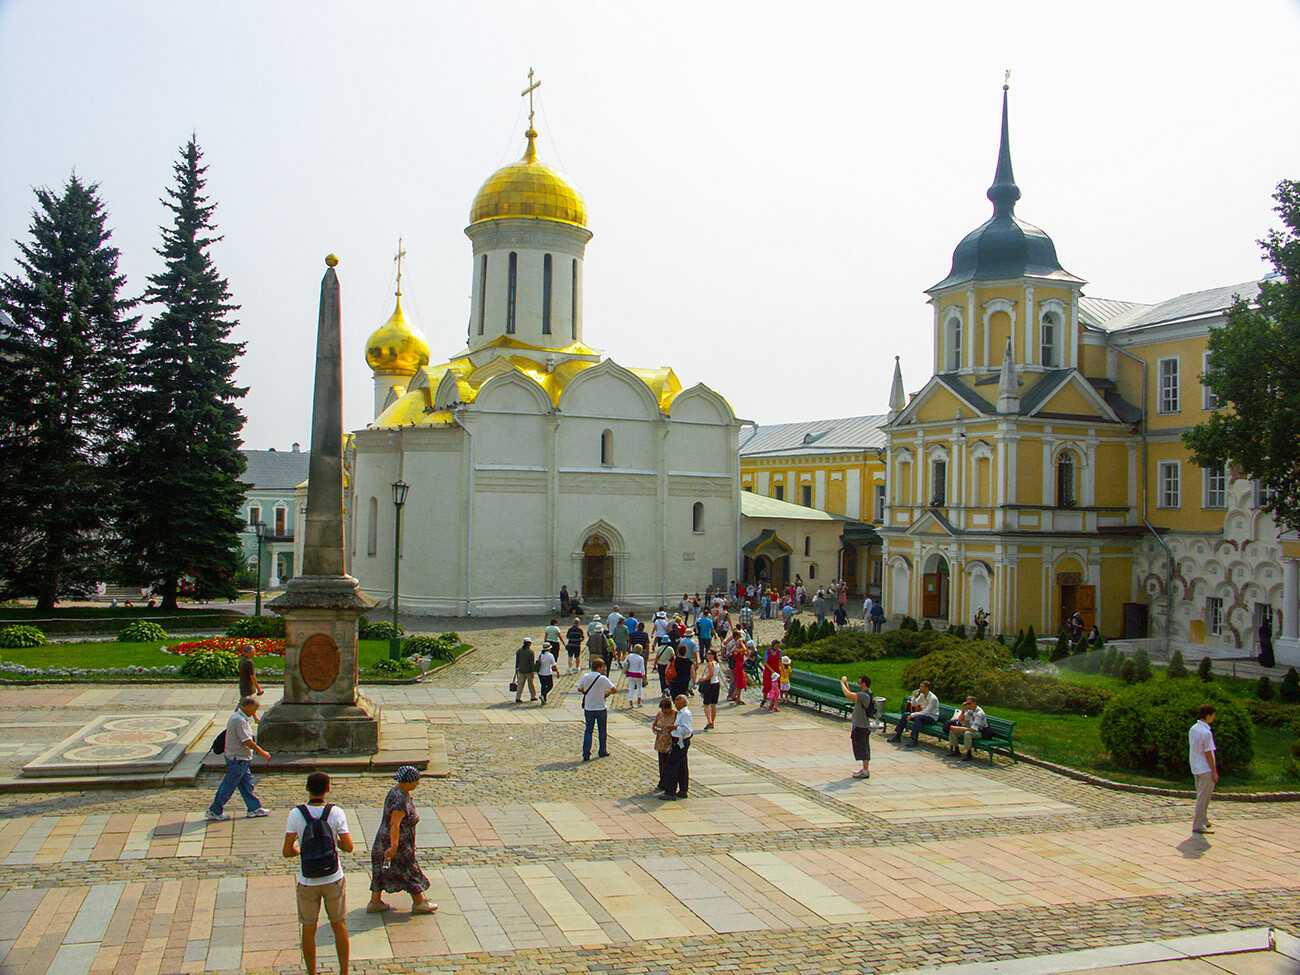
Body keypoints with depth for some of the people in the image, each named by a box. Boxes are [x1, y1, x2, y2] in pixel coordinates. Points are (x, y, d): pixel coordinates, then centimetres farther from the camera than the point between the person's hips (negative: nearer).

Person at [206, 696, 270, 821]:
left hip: (240, 759, 10)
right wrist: (262, 752, -18)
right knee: (229, 786, 0)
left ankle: (254, 808, 21)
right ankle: (214, 811, 10)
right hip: (238, 759, -10)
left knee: (247, 782, 14)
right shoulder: (240, 720, -22)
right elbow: (247, 741, -24)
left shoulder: (235, 717, 10)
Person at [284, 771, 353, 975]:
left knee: (308, 929, 15)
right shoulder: (336, 813, -11)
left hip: (307, 882, 0)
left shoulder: (296, 814, -12)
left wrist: (299, 850, 10)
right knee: (339, 926, 17)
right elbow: (348, 847, -9)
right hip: (333, 879, 0)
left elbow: (287, 852, -11)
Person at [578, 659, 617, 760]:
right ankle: (602, 751, 26)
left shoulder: (585, 677, -3)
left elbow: (579, 689, 8)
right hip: (601, 708, -3)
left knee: (588, 730, 6)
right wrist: (607, 693, 3)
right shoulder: (603, 678, -14)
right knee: (602, 730, 15)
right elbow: (613, 689, -16)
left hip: (588, 708, 3)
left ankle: (586, 754, -3)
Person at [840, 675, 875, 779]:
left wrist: (842, 683, -14)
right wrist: (846, 685, 18)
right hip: (862, 725, 10)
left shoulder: (864, 695, -21)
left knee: (862, 748, -5)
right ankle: (865, 769, 23)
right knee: (864, 747, 15)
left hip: (861, 726, -10)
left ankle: (865, 771, -2)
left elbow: (848, 694, -29)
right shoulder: (866, 694, 11)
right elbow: (853, 699, 22)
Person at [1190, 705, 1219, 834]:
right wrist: (1214, 771, -11)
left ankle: (1203, 819, 31)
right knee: (1204, 797, -3)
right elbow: (1208, 754, -18)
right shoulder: (1206, 733, -20)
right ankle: (1198, 825, -1)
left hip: (1196, 768, 9)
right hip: (1205, 769, -9)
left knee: (1201, 795, 20)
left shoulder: (1193, 729, 6)